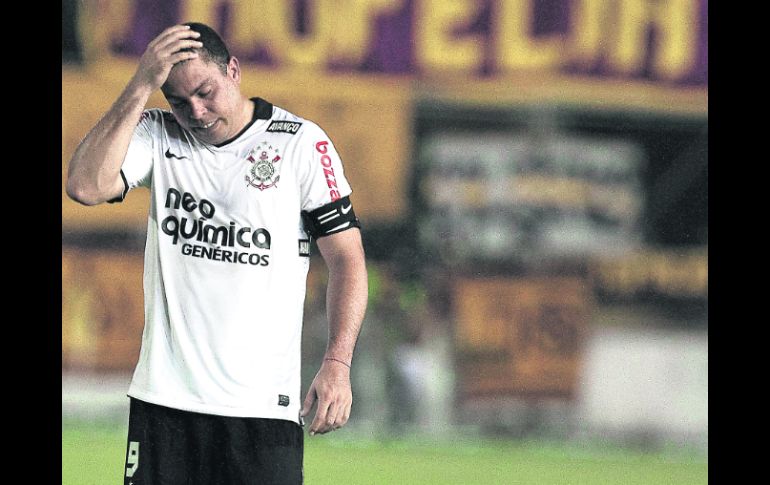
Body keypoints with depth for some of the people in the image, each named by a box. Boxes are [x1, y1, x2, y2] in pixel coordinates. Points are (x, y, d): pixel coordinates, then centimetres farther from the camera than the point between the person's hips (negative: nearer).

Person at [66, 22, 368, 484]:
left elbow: (347, 257, 1)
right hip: (164, 394, 2)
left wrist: (337, 363, -10)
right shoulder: (157, 135, 6)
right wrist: (141, 87, -14)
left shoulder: (301, 143, 0)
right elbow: (86, 186, -12)